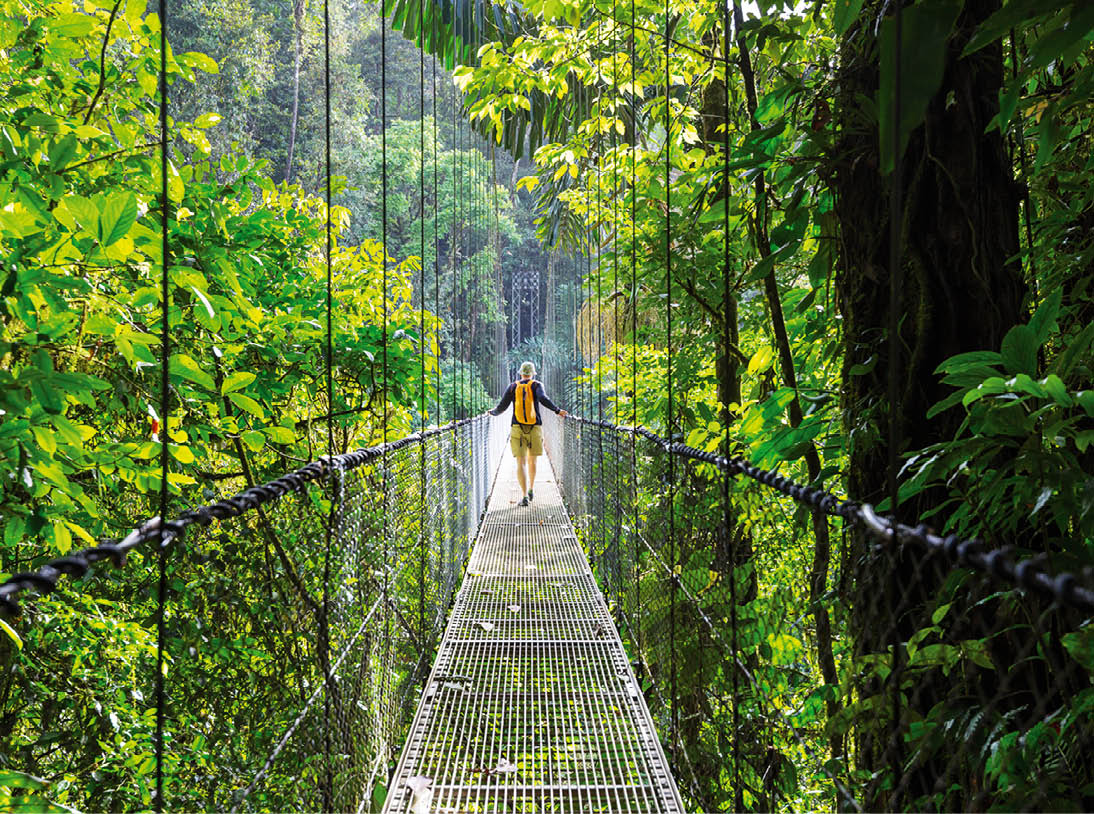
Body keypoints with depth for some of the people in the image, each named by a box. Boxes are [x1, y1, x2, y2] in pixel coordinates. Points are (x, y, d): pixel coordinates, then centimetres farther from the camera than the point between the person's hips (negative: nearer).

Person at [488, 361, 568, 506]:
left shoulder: (512, 387, 8)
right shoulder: (536, 385, 4)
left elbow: (501, 407, 7)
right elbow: (543, 399, -17)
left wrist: (493, 412, 27)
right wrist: (558, 411, -12)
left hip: (517, 429, 0)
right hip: (535, 429, 0)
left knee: (521, 463, -5)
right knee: (532, 460, 22)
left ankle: (525, 496, -18)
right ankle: (531, 490, 32)